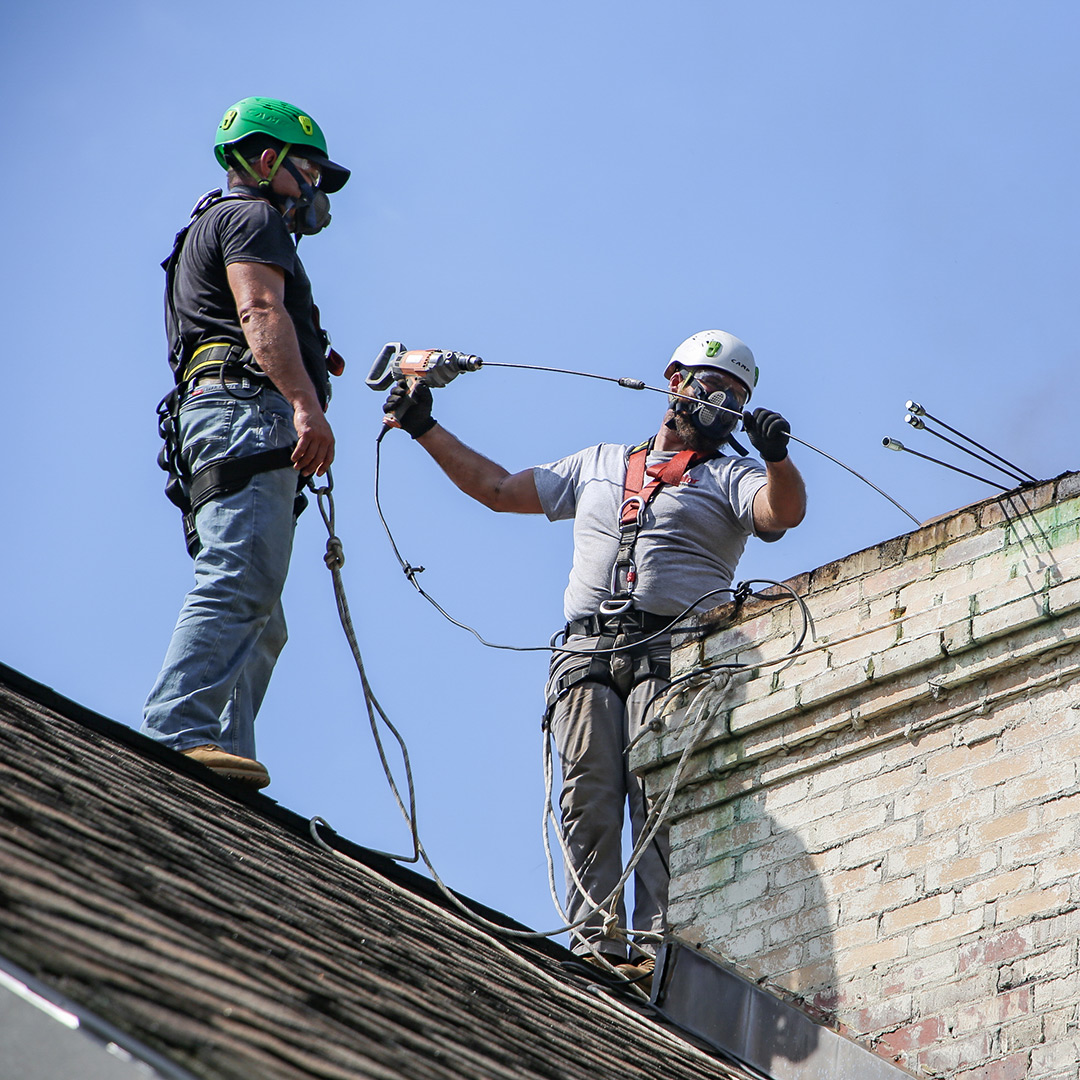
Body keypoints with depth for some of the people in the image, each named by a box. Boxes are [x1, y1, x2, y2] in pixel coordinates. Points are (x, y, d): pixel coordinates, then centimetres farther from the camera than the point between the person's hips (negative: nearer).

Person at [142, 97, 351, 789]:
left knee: (259, 624, 1)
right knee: (242, 581, -24)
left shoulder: (209, 228, 37)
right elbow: (260, 311, -11)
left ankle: (220, 755, -11)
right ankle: (180, 733, -37)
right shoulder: (253, 218, 6)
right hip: (247, 409, -10)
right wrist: (306, 403, -22)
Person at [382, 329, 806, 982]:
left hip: (671, 656, -3)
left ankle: (658, 943, -23)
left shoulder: (730, 476, 18)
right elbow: (499, 489, 34)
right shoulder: (599, 465, 30)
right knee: (590, 800, -10)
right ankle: (595, 944, -14)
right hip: (588, 653, 3)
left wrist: (777, 457, -25)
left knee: (660, 799, -17)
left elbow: (785, 512, -4)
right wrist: (426, 429, 32)